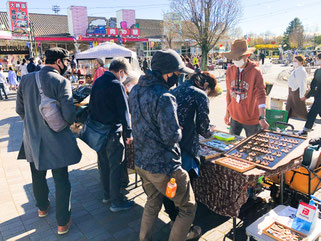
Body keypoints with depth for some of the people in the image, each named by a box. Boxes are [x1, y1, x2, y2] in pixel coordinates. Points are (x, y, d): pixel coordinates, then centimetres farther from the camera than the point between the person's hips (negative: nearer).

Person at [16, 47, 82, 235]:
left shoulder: (26, 79, 0)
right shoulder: (61, 82, -17)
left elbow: (20, 109, 7)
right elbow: (69, 115, -22)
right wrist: (72, 121, 0)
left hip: (32, 139, 6)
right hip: (56, 142, -5)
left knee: (38, 177, 25)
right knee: (61, 181, 9)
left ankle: (42, 208, 49)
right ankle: (63, 223, 21)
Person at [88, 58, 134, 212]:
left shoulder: (97, 82, 9)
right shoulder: (117, 85, -16)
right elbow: (123, 111, -16)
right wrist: (128, 133, -10)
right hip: (112, 132, -8)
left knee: (103, 163, 18)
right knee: (115, 167, 2)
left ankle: (107, 195, 33)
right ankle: (116, 202, 13)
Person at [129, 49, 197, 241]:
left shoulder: (135, 91, 3)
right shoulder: (164, 97, -24)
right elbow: (172, 137, -25)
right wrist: (179, 132, -4)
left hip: (141, 161, 9)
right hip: (163, 167, -8)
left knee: (153, 202, 30)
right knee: (188, 208, 14)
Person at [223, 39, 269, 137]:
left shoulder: (255, 72, -14)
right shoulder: (230, 70, 0)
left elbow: (260, 95, -20)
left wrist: (262, 118, -31)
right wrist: (227, 112, 12)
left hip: (252, 119, -4)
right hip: (235, 117, 4)